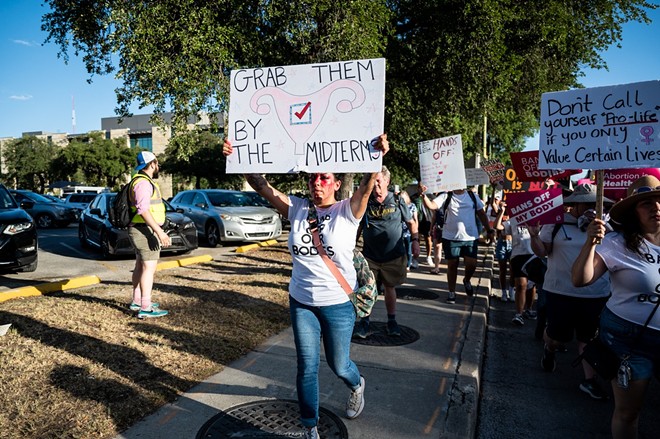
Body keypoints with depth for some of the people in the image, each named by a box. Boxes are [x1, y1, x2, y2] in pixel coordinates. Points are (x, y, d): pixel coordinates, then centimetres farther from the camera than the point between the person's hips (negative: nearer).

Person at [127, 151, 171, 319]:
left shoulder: (143, 181, 17)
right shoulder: (143, 182, -16)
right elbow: (143, 210, -27)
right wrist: (159, 232, -32)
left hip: (140, 231, 11)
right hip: (145, 231, -11)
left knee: (140, 266, 17)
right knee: (149, 268, -10)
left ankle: (137, 301, 28)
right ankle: (145, 308, -10)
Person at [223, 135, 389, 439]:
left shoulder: (347, 211, -11)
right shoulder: (297, 208, -3)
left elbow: (367, 186, -30)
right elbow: (262, 186, -10)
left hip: (339, 303, -2)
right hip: (301, 302, 3)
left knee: (338, 365, 16)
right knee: (307, 368, 10)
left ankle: (357, 385, 53)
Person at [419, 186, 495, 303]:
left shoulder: (473, 196, 6)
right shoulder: (445, 196, -1)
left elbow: (482, 214, 12)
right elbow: (431, 205, -14)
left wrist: (489, 230, 9)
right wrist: (424, 195, -31)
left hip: (471, 237, 2)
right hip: (451, 237, -1)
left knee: (471, 264, -3)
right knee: (452, 265, 7)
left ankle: (466, 280, 31)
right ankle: (451, 292, 22)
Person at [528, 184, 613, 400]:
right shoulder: (556, 221, -4)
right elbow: (541, 252, -3)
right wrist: (534, 236, -22)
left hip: (596, 293, 2)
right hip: (561, 291, -2)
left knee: (589, 337, 11)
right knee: (557, 336, 9)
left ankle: (589, 380, 24)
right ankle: (549, 350, 43)